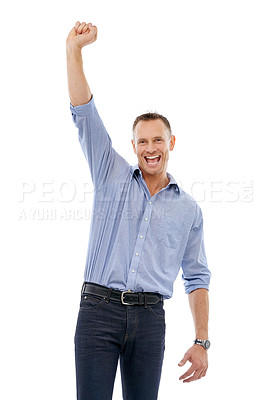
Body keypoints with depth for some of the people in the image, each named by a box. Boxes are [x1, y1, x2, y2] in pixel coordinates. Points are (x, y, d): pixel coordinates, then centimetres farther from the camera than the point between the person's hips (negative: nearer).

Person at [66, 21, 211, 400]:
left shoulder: (188, 209, 13)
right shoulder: (113, 176, 11)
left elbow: (197, 278, 12)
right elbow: (84, 114, 3)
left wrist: (202, 343, 5)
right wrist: (74, 49, -6)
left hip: (150, 318, 2)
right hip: (99, 309, -1)